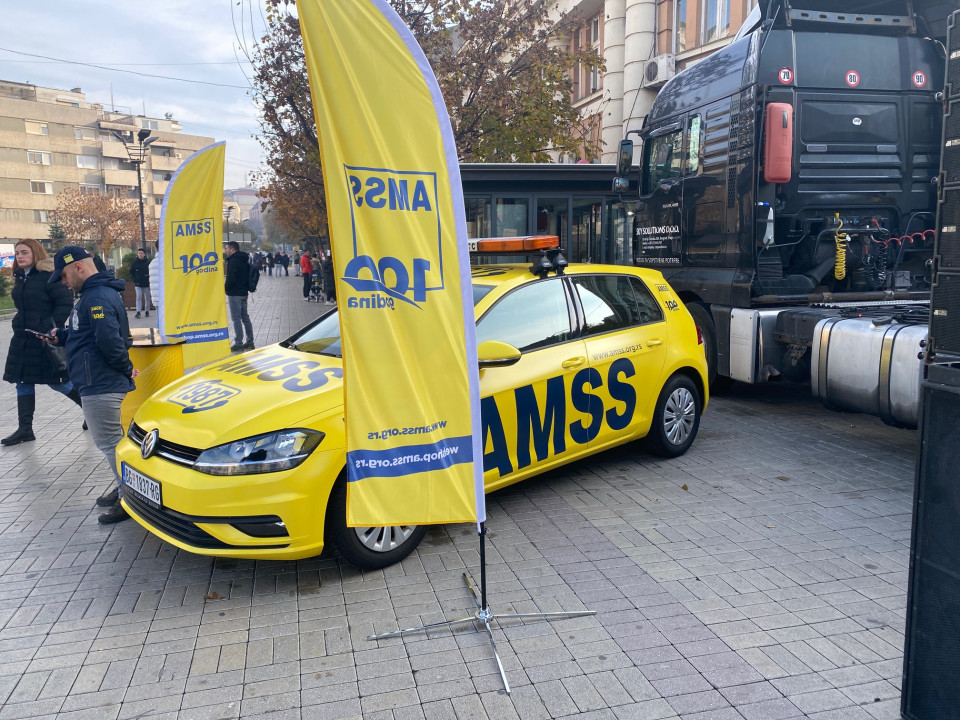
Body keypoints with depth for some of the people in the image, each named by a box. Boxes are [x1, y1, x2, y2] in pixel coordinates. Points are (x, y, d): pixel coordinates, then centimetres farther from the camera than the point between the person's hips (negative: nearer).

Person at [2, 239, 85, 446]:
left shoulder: (48, 276, -13)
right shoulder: (20, 277, 11)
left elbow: (66, 302, -17)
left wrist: (52, 325, -22)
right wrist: (20, 324, 13)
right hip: (22, 339, 8)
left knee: (56, 381, 0)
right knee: (23, 382, 8)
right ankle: (25, 429, 14)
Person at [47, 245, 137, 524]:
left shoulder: (98, 297, -20)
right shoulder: (95, 294, 16)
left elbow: (109, 339, -29)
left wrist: (125, 368, -17)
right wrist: (60, 335, 10)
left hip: (100, 385, -11)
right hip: (101, 383, 11)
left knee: (109, 442, -2)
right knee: (111, 440, 19)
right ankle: (124, 489, 31)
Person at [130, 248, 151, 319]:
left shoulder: (148, 262, -4)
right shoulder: (135, 262, 2)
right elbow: (131, 272, 11)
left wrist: (149, 280, -6)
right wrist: (134, 280, 0)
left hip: (146, 284, -1)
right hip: (138, 284, 1)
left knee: (147, 298, 8)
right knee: (138, 297, -6)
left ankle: (147, 311, 18)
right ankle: (138, 312, -10)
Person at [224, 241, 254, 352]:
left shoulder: (233, 261, -15)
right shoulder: (244, 260, 14)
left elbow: (231, 279, -21)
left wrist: (225, 287, -5)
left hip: (235, 294, -9)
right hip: (244, 292, 9)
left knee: (236, 319, -6)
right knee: (245, 317, 13)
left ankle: (238, 343, -5)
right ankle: (250, 341, 17)